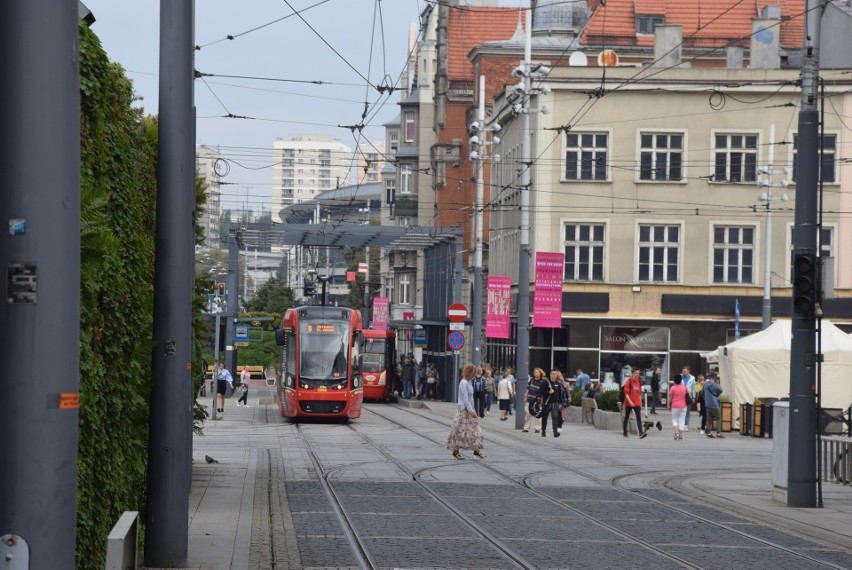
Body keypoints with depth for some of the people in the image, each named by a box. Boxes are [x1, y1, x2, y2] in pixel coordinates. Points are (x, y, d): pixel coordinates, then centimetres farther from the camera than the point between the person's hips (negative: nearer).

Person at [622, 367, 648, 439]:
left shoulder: (639, 382, 10)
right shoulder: (628, 381, -8)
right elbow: (626, 393, -12)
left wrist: (640, 403, 16)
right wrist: (630, 401, -21)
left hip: (637, 403, 4)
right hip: (629, 403, -4)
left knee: (639, 417, -10)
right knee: (627, 417, 8)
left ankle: (641, 433, -21)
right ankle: (625, 433, 19)